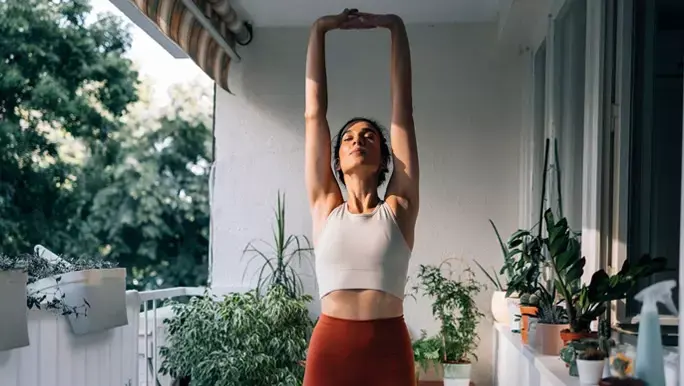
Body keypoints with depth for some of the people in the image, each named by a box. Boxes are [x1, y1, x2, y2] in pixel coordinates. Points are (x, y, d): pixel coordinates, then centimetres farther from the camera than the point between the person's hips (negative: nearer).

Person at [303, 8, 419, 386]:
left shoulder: (398, 206, 6)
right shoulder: (325, 207, 8)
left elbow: (403, 109, 6)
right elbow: (314, 113, 8)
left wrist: (396, 28, 9)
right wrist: (319, 30, 9)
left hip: (388, 349, 0)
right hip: (330, 347, 1)